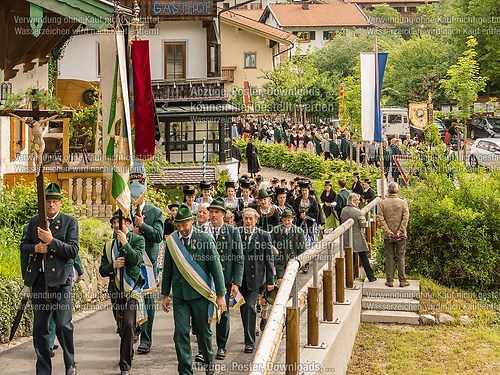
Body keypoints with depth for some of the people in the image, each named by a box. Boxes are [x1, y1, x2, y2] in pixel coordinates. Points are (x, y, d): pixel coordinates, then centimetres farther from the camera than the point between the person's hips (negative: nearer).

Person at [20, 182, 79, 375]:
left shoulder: (70, 222, 0)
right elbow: (23, 247, 14)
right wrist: (35, 248, -7)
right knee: (39, 328, 7)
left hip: (60, 280, -4)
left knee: (63, 324, -11)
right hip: (38, 280, 4)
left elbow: (73, 251, -8)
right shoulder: (34, 221, 12)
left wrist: (51, 241, -18)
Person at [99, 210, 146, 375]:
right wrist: (113, 266, -10)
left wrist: (125, 243, -18)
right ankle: (129, 354, 35)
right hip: (116, 291, 5)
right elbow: (102, 270, 9)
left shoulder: (138, 240, 1)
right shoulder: (109, 245, 14)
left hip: (132, 289, -5)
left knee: (128, 325, -18)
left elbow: (136, 259, -16)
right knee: (122, 327, 14)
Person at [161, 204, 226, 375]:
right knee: (181, 333, -4)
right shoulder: (172, 241, 3)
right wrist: (165, 295, 10)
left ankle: (208, 361, 34)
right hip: (180, 295, 2)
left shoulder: (205, 239, -6)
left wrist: (220, 294, -5)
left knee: (203, 331, 9)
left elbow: (216, 268, -4)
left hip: (200, 293, -2)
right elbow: (167, 269, 11)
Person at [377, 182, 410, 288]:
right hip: (400, 236, -1)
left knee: (389, 258, 7)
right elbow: (405, 218, -11)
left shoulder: (382, 203, -3)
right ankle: (402, 281, 8)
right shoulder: (403, 203, -5)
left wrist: (387, 231, -11)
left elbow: (381, 219, -10)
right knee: (401, 258, 6)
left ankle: (390, 280, 10)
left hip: (388, 236, 1)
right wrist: (400, 231, -11)